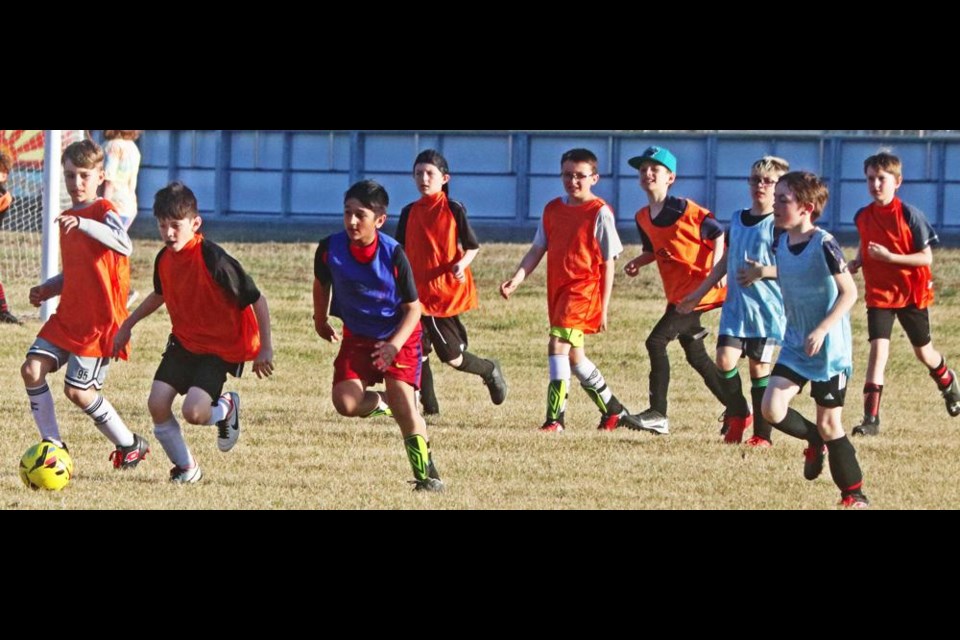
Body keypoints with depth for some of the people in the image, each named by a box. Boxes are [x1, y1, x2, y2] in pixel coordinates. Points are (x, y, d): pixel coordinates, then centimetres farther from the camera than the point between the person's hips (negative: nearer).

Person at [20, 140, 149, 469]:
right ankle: (53, 445, 2)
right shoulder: (67, 219, 14)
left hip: (100, 321, -8)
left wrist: (83, 224, -44)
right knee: (32, 369, -8)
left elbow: (123, 245, -34)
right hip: (68, 316, 8)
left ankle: (130, 445, 12)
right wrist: (48, 289, 8)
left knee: (77, 390, -8)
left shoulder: (104, 211, -11)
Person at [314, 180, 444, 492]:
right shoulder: (330, 249, -16)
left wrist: (395, 344, -28)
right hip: (357, 335, 3)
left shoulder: (393, 254, -22)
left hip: (399, 336, -3)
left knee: (402, 401, -20)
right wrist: (321, 320, 20)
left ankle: (426, 474, -8)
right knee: (345, 403, -16)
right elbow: (322, 283, 9)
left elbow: (413, 307, -14)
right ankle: (377, 402, 20)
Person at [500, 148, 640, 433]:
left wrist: (604, 308, -7)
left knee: (558, 346, -20)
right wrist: (516, 280, -4)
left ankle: (555, 418, -20)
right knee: (575, 357, 14)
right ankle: (614, 411, 29)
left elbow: (607, 263, -5)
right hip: (558, 290, 7)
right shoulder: (552, 210, 11)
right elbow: (538, 249, 11)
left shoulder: (600, 213, -7)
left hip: (585, 289, -7)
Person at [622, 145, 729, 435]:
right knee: (695, 355, 15)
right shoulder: (643, 218, 8)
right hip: (677, 293, 9)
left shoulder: (685, 209, -14)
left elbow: (718, 234, -7)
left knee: (657, 341, -18)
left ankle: (658, 414, -15)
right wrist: (638, 262, 2)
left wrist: (717, 267, -19)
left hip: (698, 287, -9)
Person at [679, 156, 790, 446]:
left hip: (766, 308, -5)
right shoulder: (737, 220, 12)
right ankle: (738, 414, 16)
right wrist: (698, 295, 22)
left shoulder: (779, 226, -7)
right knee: (725, 359, -8)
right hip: (735, 305, 5)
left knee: (759, 367, 0)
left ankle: (763, 435, 9)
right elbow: (725, 262, 21)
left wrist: (763, 272, -24)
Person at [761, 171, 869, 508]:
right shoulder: (782, 243, 3)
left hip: (829, 346, -6)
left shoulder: (823, 245, -18)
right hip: (795, 343, 6)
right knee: (772, 408, -11)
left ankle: (855, 495, 16)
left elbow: (849, 292, -19)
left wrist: (822, 330, -26)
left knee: (828, 424, 0)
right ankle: (815, 441, 20)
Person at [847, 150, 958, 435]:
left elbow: (926, 258, -16)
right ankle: (871, 417, -18)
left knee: (923, 352, 15)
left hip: (911, 293, -2)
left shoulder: (910, 215, -17)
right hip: (878, 294, 2)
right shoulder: (863, 216, -2)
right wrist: (857, 262, -3)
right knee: (878, 348, -15)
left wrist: (890, 257, -27)